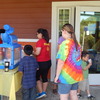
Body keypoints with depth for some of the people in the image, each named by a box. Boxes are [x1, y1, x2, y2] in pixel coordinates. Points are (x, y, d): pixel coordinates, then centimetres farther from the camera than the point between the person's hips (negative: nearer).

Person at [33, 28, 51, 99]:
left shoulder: (40, 41, -13)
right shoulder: (47, 41, 9)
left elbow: (37, 53, -18)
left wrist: (32, 52, 1)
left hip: (42, 63, -7)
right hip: (48, 61, 7)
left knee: (37, 77, 8)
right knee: (45, 77, 16)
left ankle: (41, 92, 8)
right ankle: (44, 92, 25)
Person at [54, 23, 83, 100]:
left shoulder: (65, 43, -17)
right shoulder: (77, 44, 5)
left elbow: (61, 62, -20)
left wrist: (57, 76, -12)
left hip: (66, 76, -7)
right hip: (76, 75, 7)